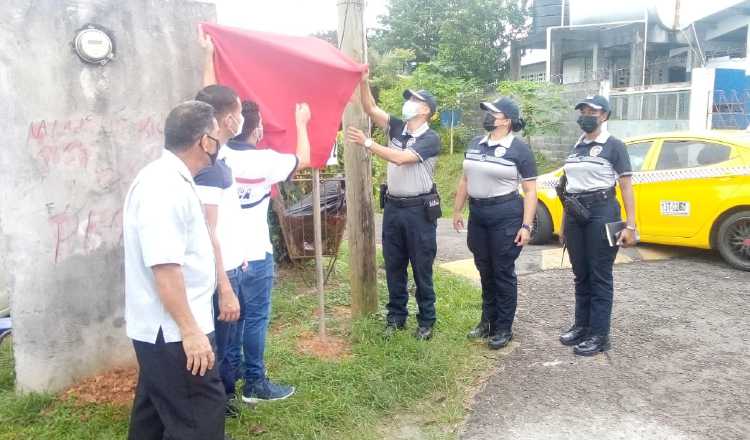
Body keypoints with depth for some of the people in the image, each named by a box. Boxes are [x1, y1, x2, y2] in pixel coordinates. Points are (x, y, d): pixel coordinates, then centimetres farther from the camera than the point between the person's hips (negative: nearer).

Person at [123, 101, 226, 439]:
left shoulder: (169, 178, 12)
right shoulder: (165, 187, -22)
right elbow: (164, 266, -28)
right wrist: (190, 330, -25)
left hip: (161, 327, 10)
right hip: (173, 331, -10)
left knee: (154, 413, 21)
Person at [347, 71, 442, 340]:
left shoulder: (430, 138, -12)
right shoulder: (397, 128, 7)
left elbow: (400, 158, -23)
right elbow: (371, 109, -1)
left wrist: (367, 143, -23)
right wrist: (363, 82, -13)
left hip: (419, 209, -6)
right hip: (393, 207, 6)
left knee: (422, 268, 4)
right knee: (393, 266, 12)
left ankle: (426, 321, 16)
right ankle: (396, 316, 25)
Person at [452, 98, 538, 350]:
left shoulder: (519, 149, -8)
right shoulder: (475, 144, 10)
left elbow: (530, 190, -9)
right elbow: (465, 180, 16)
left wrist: (526, 226, -16)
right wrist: (457, 210, 13)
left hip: (506, 216, -6)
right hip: (477, 215, 6)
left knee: (503, 273, 3)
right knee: (485, 271, 14)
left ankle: (504, 329, 15)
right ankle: (487, 321, 28)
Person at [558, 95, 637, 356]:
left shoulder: (614, 146, -3)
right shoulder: (576, 147, 14)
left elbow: (626, 187, -8)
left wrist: (630, 226, -16)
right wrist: (564, 224, 17)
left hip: (601, 212, -6)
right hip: (575, 214, 6)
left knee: (599, 276, -1)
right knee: (581, 275, 12)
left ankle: (599, 335, 6)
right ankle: (582, 326, 24)